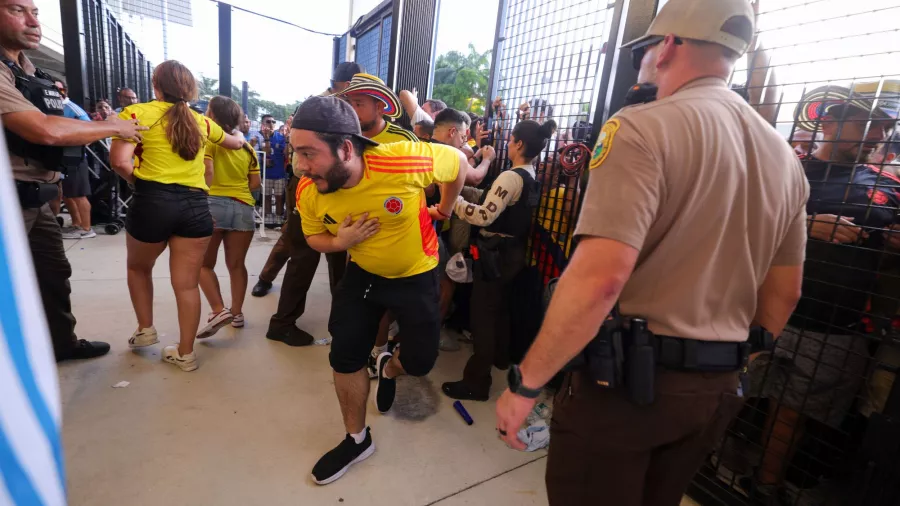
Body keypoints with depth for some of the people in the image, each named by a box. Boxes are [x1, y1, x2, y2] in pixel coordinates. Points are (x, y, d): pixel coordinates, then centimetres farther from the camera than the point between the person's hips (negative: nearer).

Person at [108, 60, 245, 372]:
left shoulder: (136, 113, 2)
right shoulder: (201, 121, 14)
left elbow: (119, 161, -11)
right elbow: (235, 143, 33)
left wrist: (136, 180, 10)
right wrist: (240, 137, 56)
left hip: (153, 201, -2)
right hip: (196, 205, 3)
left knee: (138, 267, 27)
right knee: (187, 283, 8)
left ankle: (145, 330, 33)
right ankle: (185, 353, 18)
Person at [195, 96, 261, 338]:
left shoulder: (209, 139, 1)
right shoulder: (246, 147, 15)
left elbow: (207, 174, -12)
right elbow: (255, 183, 11)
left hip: (214, 204, -4)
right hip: (243, 207, 4)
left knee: (204, 264, 7)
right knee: (236, 264, 11)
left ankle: (219, 310, -6)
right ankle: (237, 312, 16)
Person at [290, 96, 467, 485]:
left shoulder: (403, 163, -35)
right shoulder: (308, 192, -21)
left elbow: (458, 162, -14)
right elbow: (314, 237, 1)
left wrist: (444, 209, 2)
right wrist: (339, 242, -24)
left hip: (416, 273, -2)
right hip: (363, 272, 3)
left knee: (420, 360, 4)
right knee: (344, 356, 3)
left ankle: (388, 369, 45)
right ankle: (357, 439, 29)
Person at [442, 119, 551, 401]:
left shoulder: (512, 177, -21)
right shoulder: (531, 178, 9)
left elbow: (484, 216, -27)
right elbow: (491, 198, 11)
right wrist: (460, 189, 6)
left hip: (497, 254, -10)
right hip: (513, 252, 10)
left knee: (482, 314, -2)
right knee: (500, 308, 25)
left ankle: (477, 383, 6)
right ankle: (500, 357, 45)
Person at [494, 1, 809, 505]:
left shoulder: (645, 128, -16)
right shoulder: (784, 156, 9)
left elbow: (599, 278, -28)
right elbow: (784, 294, 14)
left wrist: (524, 384, -18)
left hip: (627, 374, -7)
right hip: (716, 388, 8)